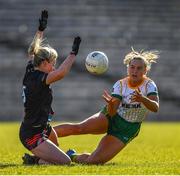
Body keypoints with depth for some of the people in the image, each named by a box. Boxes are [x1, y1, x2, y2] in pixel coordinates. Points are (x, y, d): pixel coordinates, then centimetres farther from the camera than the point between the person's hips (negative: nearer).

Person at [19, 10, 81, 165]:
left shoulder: (30, 71, 1)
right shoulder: (38, 80, -24)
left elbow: (33, 51, 18)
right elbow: (61, 73, -40)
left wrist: (41, 30, 24)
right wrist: (73, 53, -32)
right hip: (32, 137, -10)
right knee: (65, 162, -13)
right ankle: (34, 161, -6)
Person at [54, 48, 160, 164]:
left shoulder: (149, 85, -14)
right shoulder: (120, 85, -10)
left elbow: (155, 108, -30)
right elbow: (112, 112, -18)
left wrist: (142, 99, -51)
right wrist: (111, 104, -43)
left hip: (127, 130, -1)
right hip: (110, 119, 1)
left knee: (93, 161, -13)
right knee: (78, 128, -27)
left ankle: (72, 156, 18)